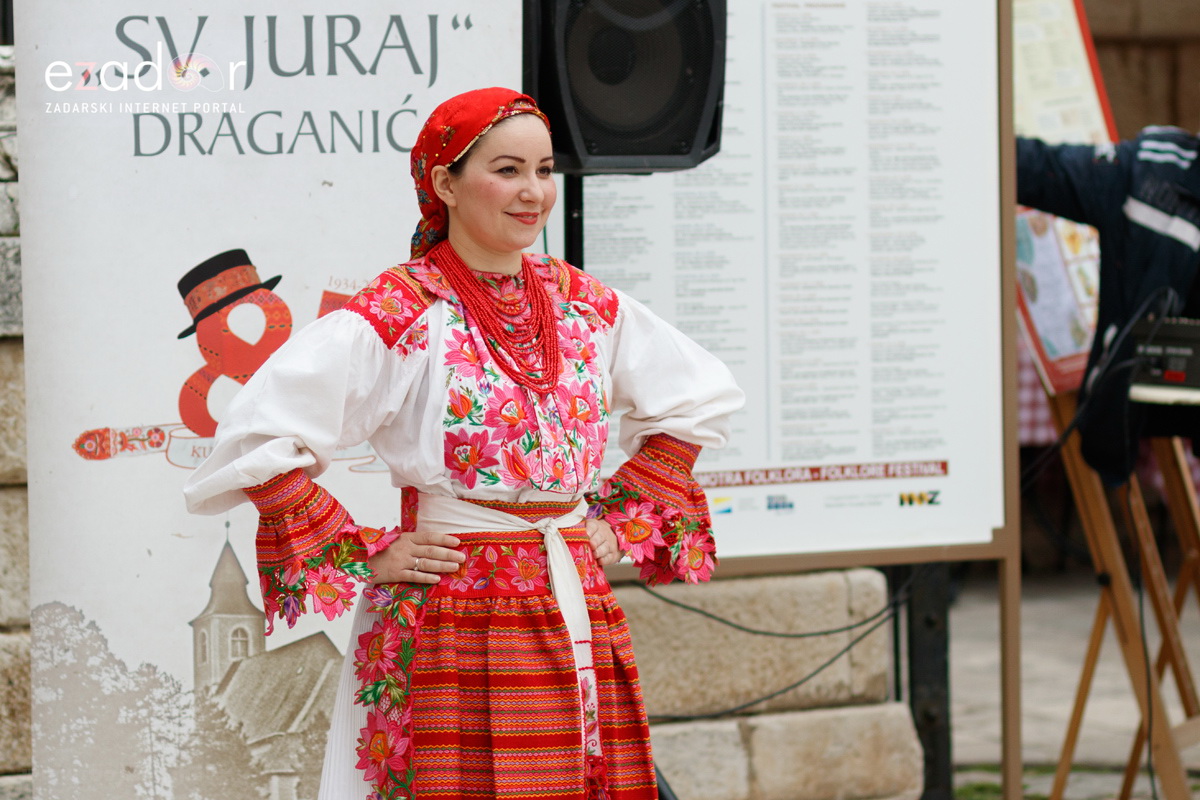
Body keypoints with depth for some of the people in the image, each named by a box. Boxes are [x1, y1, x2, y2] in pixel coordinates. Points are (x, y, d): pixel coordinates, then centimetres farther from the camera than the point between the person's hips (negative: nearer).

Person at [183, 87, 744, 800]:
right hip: (453, 627, -5)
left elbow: (699, 400, 24)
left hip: (580, 618, 5)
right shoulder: (401, 314, -8)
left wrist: (619, 521, 14)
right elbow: (258, 439, -15)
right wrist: (364, 555, -10)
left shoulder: (584, 304, 9)